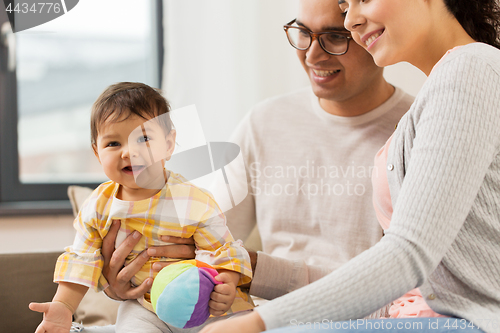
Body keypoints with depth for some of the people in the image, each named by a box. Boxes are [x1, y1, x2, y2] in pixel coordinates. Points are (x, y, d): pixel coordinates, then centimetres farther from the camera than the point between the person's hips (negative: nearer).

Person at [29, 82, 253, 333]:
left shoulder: (196, 205, -18)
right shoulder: (99, 206, -6)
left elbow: (224, 252, -13)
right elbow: (81, 261, 3)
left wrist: (226, 288, -33)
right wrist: (63, 306, -8)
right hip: (143, 308, 3)